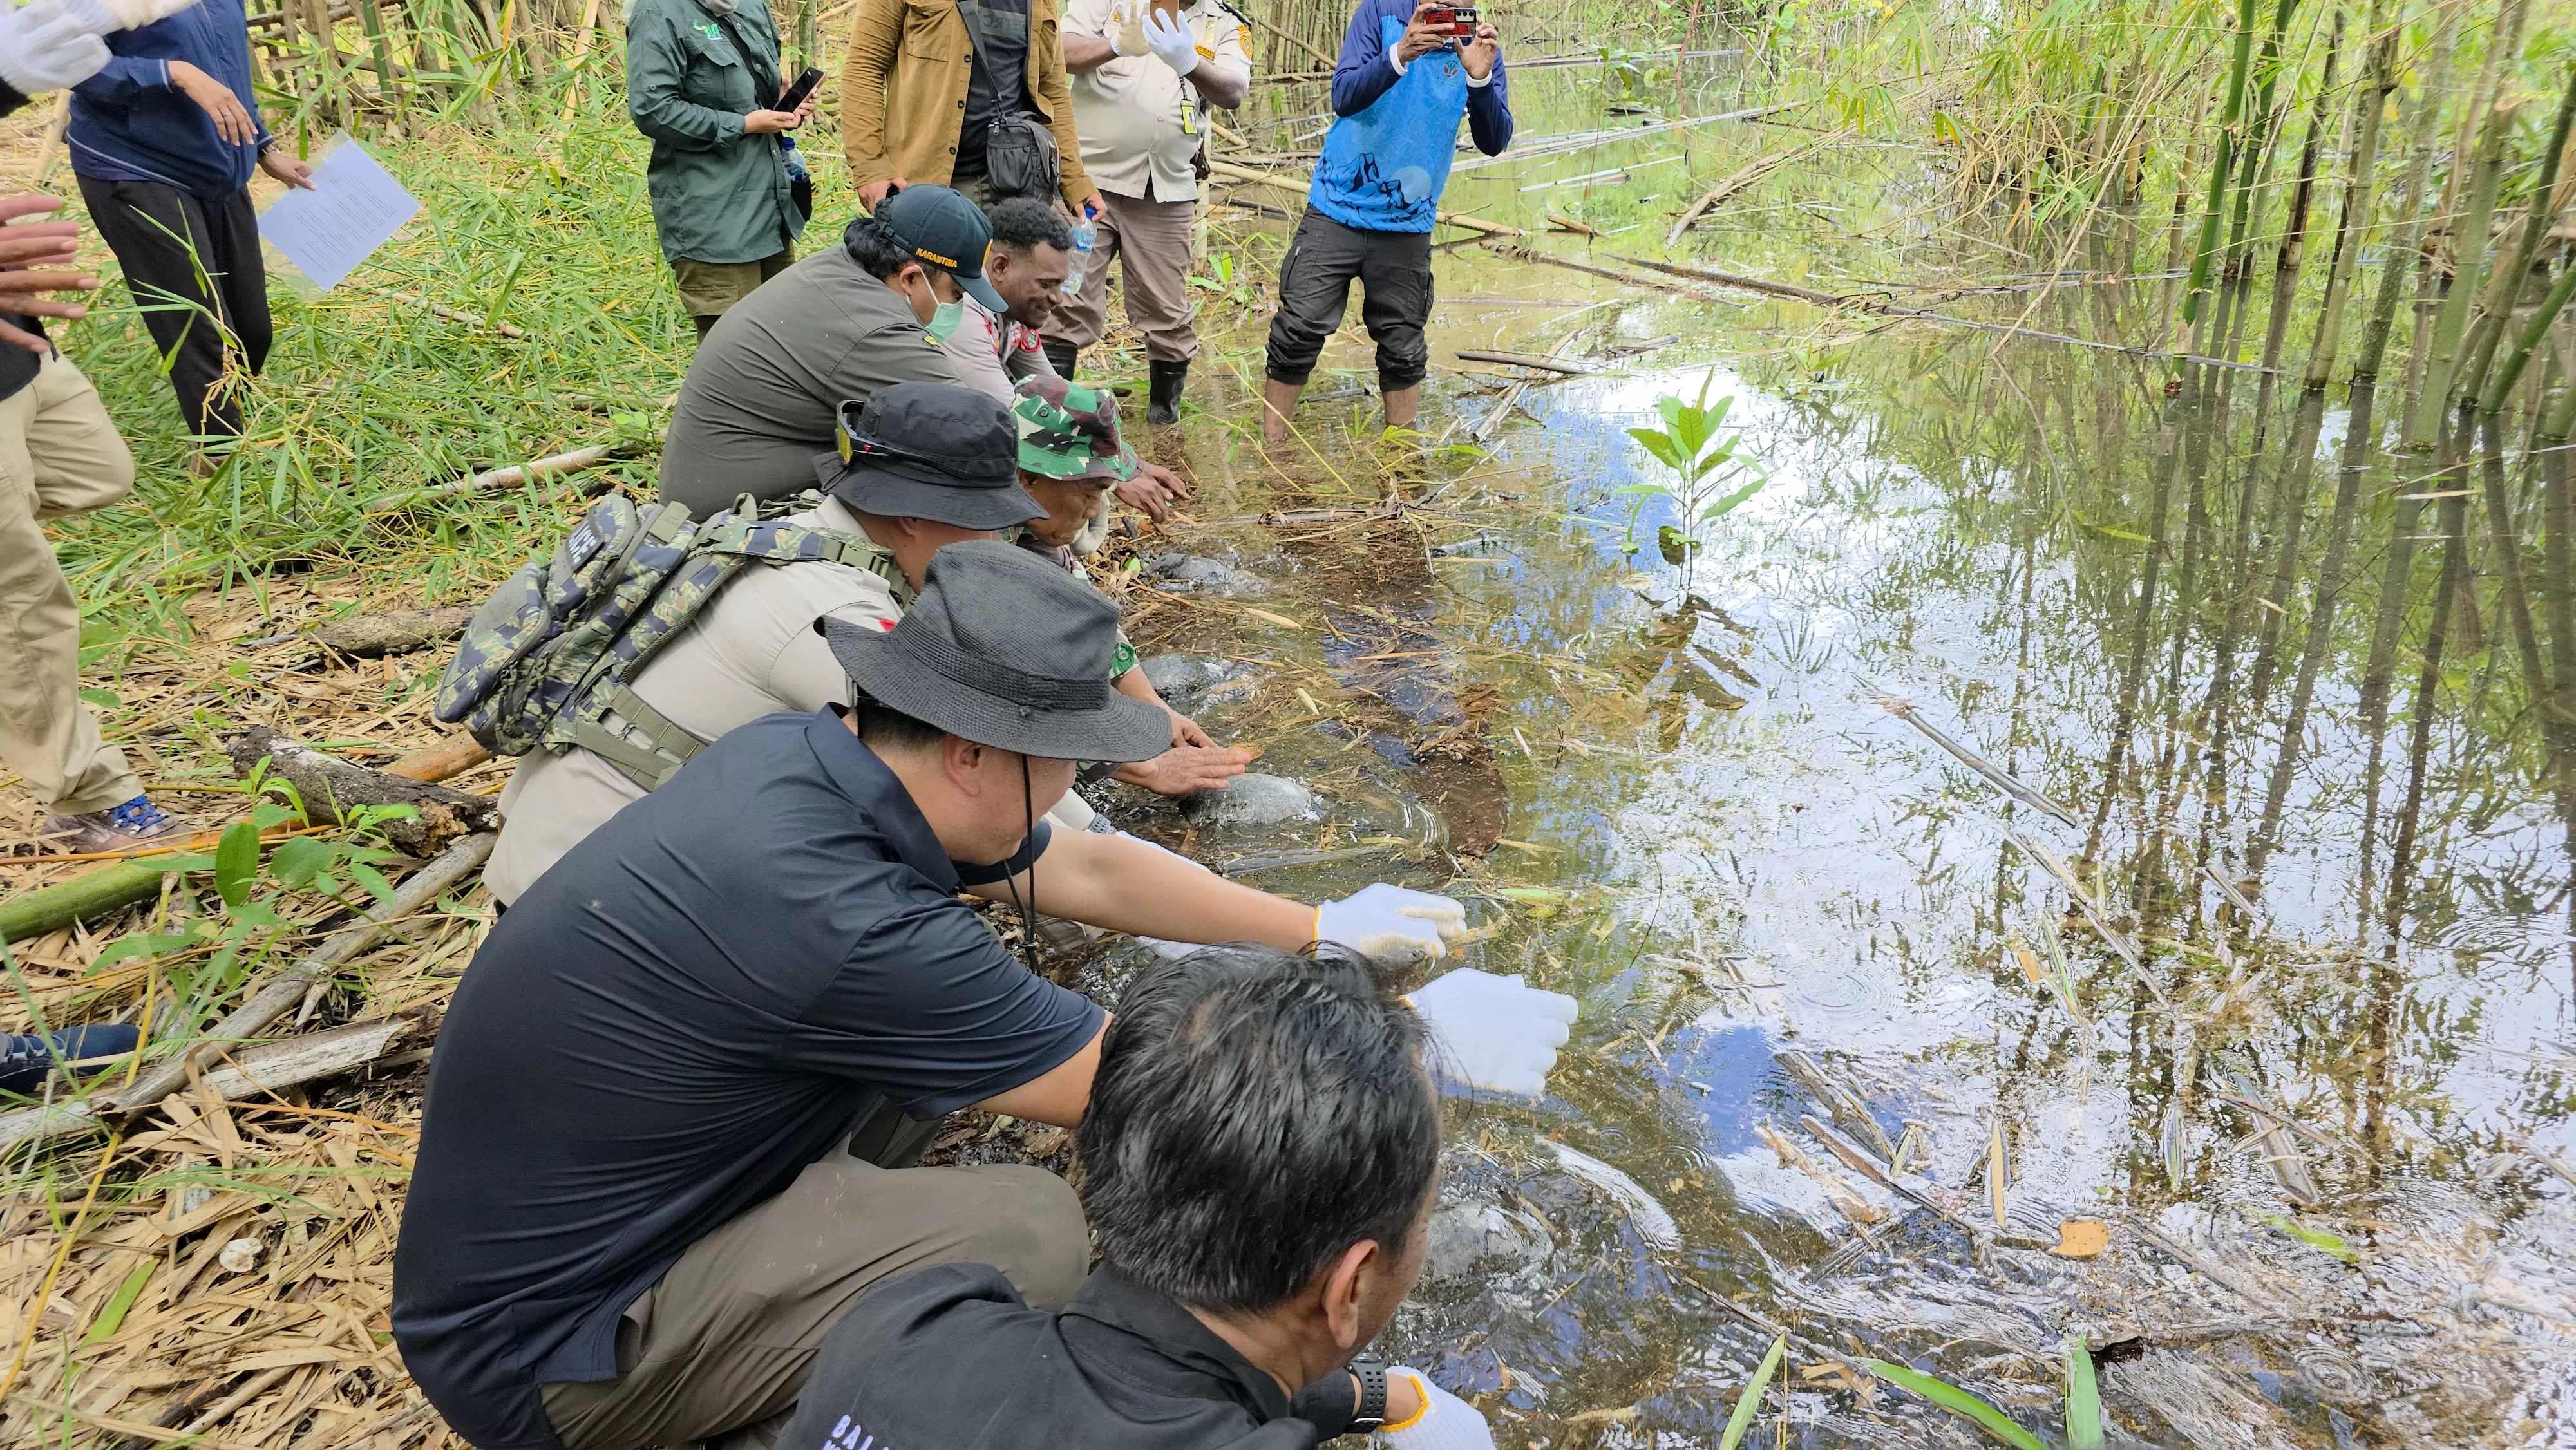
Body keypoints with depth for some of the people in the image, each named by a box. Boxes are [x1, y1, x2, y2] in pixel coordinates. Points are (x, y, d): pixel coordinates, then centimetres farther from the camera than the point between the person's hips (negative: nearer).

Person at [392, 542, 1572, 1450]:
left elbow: (1089, 871, 6)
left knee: (935, 1013, 6)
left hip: (633, 1190, 9)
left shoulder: (817, 759, -8)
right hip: (539, 1344, -8)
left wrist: (1324, 929, 11)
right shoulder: (826, 916, -33)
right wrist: (1420, 1035, -12)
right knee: (1032, 1236, -23)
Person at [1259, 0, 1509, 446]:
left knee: (1403, 351, 10)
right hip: (1338, 209, -2)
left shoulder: (1480, 44, -1)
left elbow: (1494, 142, -9)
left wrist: (1479, 78, -26)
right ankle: (1270, 451, 11)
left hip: (1407, 225, 2)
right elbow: (1344, 97, -17)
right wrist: (1399, 54, -34)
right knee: (1298, 333, -3)